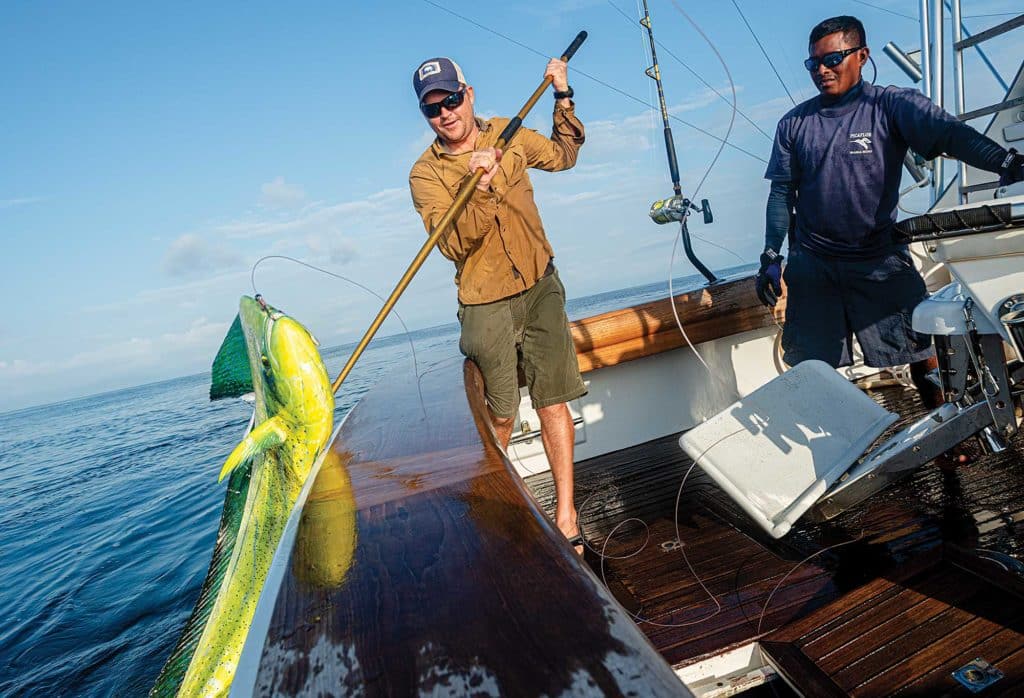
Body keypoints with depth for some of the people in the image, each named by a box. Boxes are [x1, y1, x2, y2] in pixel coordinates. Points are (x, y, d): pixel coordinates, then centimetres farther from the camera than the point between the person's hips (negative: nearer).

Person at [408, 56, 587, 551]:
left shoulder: (508, 135, 6)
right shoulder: (426, 174, -7)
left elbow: (564, 155, 24)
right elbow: (455, 245, -18)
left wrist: (563, 97, 14)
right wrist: (481, 187, -29)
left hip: (540, 288, 3)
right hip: (486, 306, -2)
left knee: (552, 400, -1)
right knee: (499, 416, 6)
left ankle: (565, 515, 10)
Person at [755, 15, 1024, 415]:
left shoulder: (891, 105, -2)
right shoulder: (794, 124, 6)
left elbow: (949, 132, -18)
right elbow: (782, 193, 7)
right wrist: (771, 256, 0)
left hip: (880, 261, -1)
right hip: (812, 263, 2)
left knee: (921, 349, 0)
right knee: (812, 367, 4)